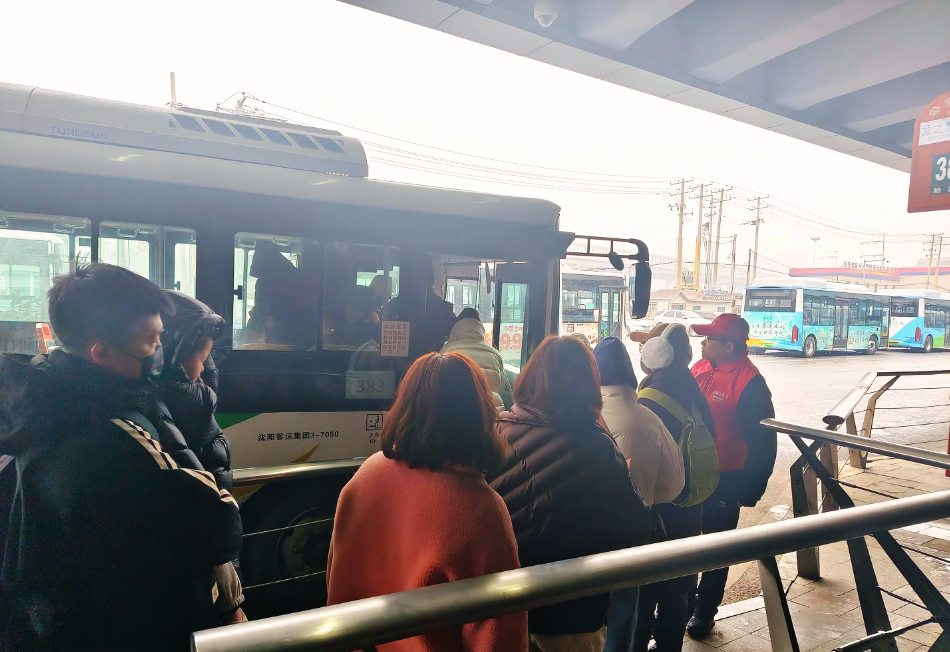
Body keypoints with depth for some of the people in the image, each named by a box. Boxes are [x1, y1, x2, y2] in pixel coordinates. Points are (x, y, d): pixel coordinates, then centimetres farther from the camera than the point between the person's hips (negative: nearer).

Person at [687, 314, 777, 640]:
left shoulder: (749, 382, -18)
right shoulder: (700, 368, 1)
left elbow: (762, 441, -16)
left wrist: (751, 487, -14)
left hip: (724, 481, -6)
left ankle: (704, 610, 29)